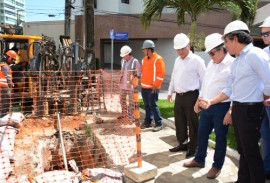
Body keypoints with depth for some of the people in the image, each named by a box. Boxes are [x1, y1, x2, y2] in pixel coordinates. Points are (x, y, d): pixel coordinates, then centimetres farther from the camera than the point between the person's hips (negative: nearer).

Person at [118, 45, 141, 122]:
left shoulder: (135, 62, -11)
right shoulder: (123, 61, 8)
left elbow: (138, 74, -8)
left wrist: (133, 80, -15)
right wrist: (121, 79, 13)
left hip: (131, 85, -7)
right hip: (123, 85, 7)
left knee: (131, 102, 2)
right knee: (122, 100, 16)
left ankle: (130, 117, 10)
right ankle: (124, 114, 34)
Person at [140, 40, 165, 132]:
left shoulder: (158, 59, -10)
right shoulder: (144, 59, 14)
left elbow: (161, 74, -14)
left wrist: (155, 85, -17)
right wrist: (142, 82, 15)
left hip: (152, 88, -7)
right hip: (144, 87, 8)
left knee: (153, 105, -7)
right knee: (147, 105, 12)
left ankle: (159, 124, 2)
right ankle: (148, 122, 23)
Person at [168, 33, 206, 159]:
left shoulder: (196, 60, -8)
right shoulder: (177, 61, 14)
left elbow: (203, 79, -8)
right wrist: (170, 92, 19)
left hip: (191, 96, -7)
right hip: (179, 96, 7)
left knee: (192, 123, 2)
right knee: (179, 121, 14)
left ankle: (193, 148, 15)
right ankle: (182, 143, 30)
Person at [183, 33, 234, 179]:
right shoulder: (211, 63, 11)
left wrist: (230, 112, -19)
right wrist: (199, 100, 18)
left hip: (222, 107, -7)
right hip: (207, 106, 8)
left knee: (220, 137, 8)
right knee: (202, 134, 16)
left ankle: (217, 166, 25)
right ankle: (199, 160, 34)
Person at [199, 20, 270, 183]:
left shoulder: (255, 55, -15)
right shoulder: (236, 61, 14)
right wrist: (211, 102, 10)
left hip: (250, 110, -9)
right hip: (237, 109, 9)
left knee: (251, 151, 3)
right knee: (242, 150, 19)